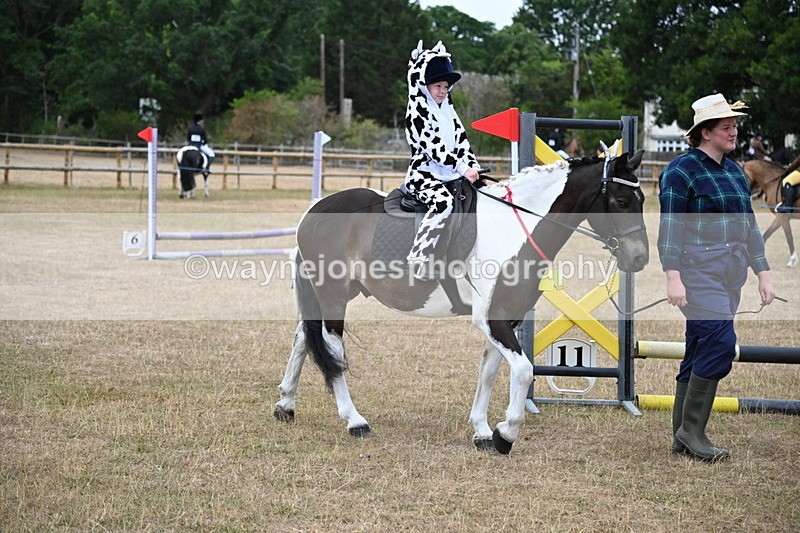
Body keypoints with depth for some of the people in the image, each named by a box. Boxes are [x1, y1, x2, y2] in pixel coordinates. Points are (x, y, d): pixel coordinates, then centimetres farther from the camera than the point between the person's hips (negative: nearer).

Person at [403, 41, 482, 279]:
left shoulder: (448, 110, 19)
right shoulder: (417, 111, -8)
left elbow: (461, 141, 14)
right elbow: (433, 145, -18)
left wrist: (474, 167, -2)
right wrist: (463, 169, -22)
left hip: (450, 175, 9)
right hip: (424, 174, -9)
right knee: (443, 201, -35)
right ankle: (419, 258, -34)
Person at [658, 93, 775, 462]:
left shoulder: (734, 172, 16)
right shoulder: (682, 170, -8)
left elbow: (749, 226, 20)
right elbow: (671, 227, -13)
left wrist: (762, 273, 15)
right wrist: (673, 277, -19)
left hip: (730, 275, 8)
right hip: (697, 271, -8)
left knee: (700, 349, 8)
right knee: (719, 342, -17)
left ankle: (683, 437, 12)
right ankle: (691, 430, -8)